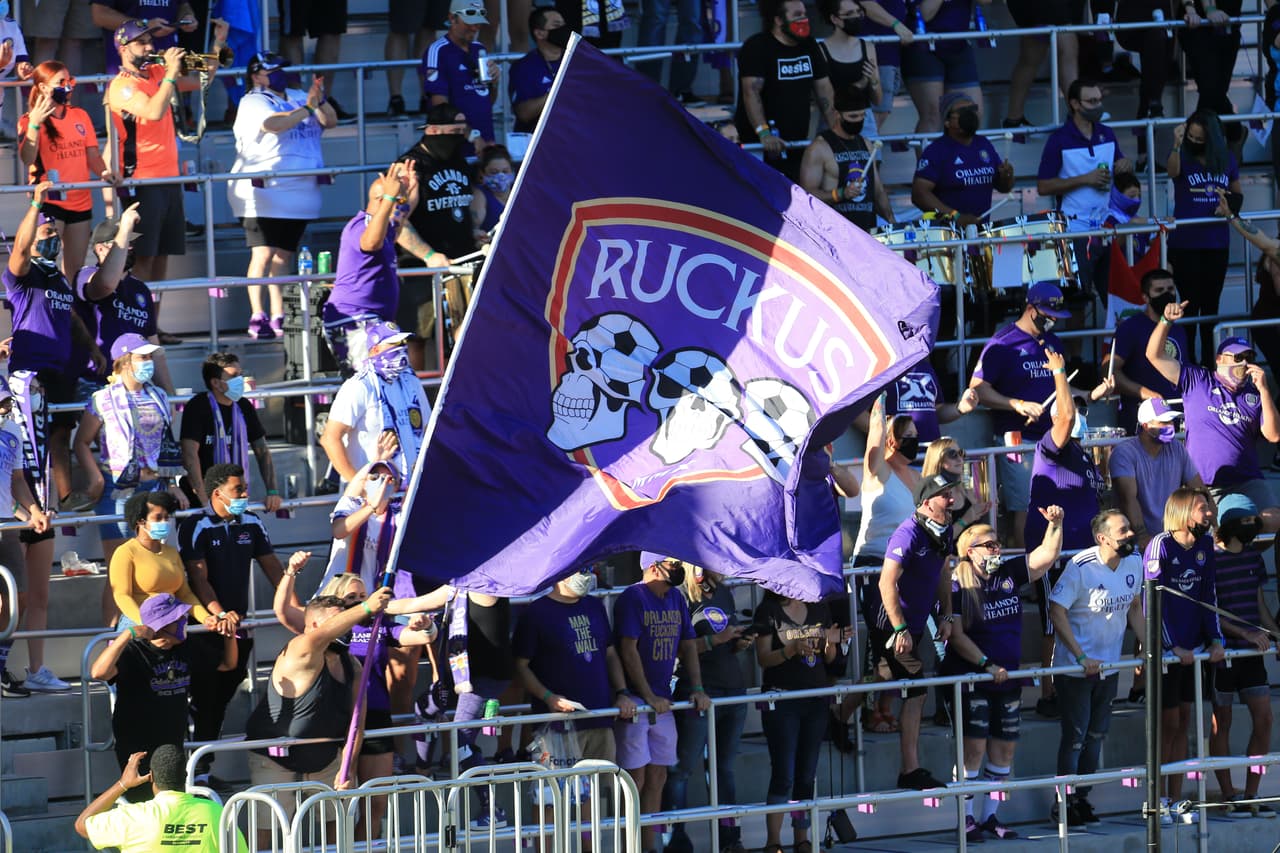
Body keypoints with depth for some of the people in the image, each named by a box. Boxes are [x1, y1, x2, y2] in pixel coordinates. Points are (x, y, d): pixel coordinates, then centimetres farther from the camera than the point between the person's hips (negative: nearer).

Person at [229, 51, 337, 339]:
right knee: (263, 254, -14)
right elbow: (273, 124, -22)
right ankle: (257, 318, -17)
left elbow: (330, 121, 10)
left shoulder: (297, 97, 17)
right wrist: (307, 108, -21)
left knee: (284, 254, 8)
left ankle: (279, 318, 10)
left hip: (298, 193, 7)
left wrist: (320, 100, -9)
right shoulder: (253, 102, -2)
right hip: (263, 193, -7)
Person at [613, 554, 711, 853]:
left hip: (662, 702, 7)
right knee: (636, 779, -8)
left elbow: (687, 645, 16)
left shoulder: (676, 599, 11)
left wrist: (697, 688, 3)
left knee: (657, 778, 8)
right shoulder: (632, 598, -12)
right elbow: (628, 649, -16)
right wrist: (649, 698, -19)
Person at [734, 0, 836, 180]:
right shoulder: (757, 48, -11)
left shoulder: (809, 46, 12)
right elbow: (751, 92, -23)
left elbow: (824, 91, 14)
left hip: (796, 146, 7)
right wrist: (763, 133, -35)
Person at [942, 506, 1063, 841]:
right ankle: (966, 818, -5)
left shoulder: (1008, 574, 7)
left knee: (1004, 747, 7)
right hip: (971, 677, -6)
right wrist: (988, 665, -18)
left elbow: (1046, 556, 7)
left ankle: (989, 816, 15)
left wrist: (1055, 524, -9)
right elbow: (957, 636, -13)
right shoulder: (958, 588, -9)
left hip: (1008, 677, 6)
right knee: (974, 747, -10)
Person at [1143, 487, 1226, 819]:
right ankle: (1159, 801, 5)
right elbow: (1153, 601, -16)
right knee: (1167, 723, -3)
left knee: (1183, 723, 9)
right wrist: (1173, 647, -19)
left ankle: (1176, 800, 15)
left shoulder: (1204, 545, 6)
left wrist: (1215, 639, 1)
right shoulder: (1161, 546, -14)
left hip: (1190, 650, 6)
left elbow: (1208, 595, 11)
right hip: (1164, 650, -6)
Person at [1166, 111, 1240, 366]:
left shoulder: (1227, 160, 4)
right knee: (1190, 304, -1)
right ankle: (1188, 359, 4)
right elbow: (1172, 171, -29)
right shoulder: (1183, 157, -6)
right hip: (1185, 243, -3)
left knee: (1211, 304, 10)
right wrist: (1177, 145, -46)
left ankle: (1208, 358, 18)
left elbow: (1237, 193, 15)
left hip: (1216, 243, 3)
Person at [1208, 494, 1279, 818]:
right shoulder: (1210, 560, -11)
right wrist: (1246, 633, -20)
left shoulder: (1253, 558, 11)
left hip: (1251, 652, 6)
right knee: (1221, 723, 3)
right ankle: (1229, 797, 8)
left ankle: (1251, 796, 7)